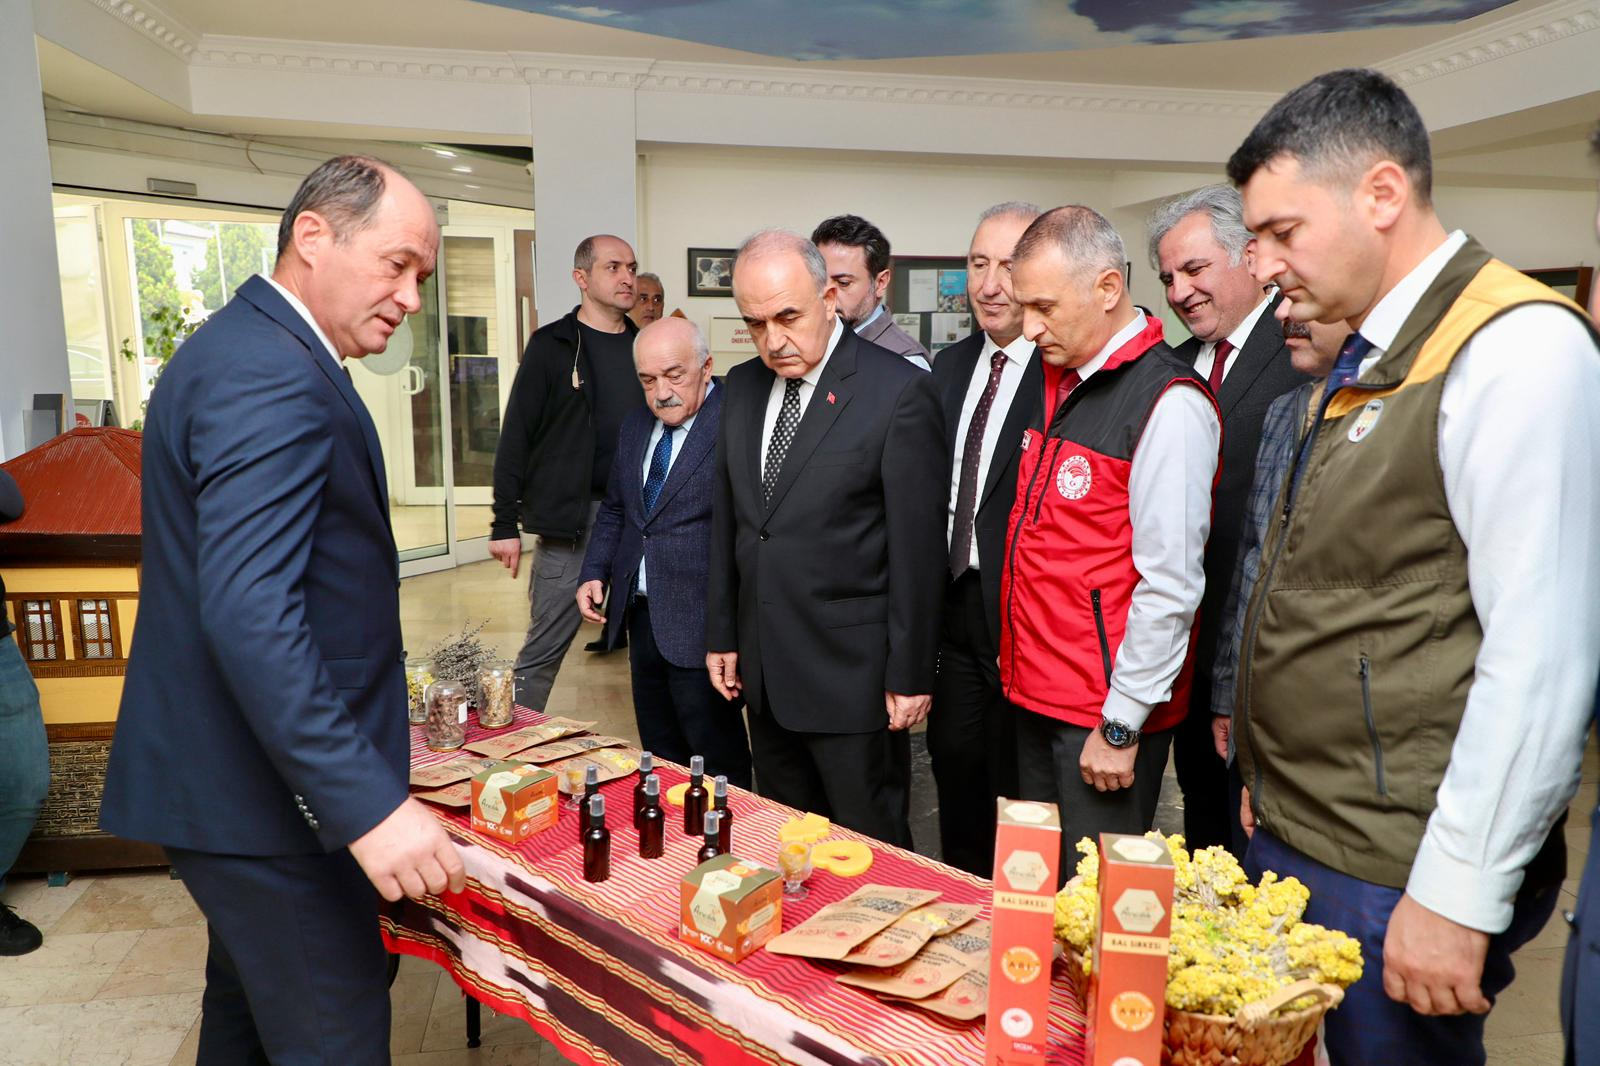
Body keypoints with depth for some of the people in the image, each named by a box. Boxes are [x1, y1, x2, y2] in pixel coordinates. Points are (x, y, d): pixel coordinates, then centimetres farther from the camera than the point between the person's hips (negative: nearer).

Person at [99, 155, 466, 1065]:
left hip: (229, 778, 11)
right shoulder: (271, 378, -21)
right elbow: (250, 616, -31)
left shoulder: (244, 347, 12)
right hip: (271, 798, -11)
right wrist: (369, 804, -32)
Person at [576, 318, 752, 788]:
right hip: (641, 618, 8)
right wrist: (594, 573, 8)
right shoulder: (635, 425, 12)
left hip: (700, 624, -7)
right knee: (660, 754, 18)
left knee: (718, 763, 4)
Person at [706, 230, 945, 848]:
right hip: (764, 670, 6)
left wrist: (910, 675, -11)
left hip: (852, 675, -6)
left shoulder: (899, 390, -13)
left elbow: (918, 547, -12)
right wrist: (722, 634, 13)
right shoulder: (742, 387, 7)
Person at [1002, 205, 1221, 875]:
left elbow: (1170, 585, -19)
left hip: (1107, 716, -8)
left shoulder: (1170, 404, -16)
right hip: (1037, 694, 8)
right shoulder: (1060, 380, 10)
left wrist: (1120, 726, -16)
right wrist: (1022, 660, 13)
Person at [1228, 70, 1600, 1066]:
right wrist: (1268, 777, 13)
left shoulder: (1519, 348, -15)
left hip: (1394, 878, -8)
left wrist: (1456, 898, -18)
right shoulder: (1365, 361, 10)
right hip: (1287, 836, 8)